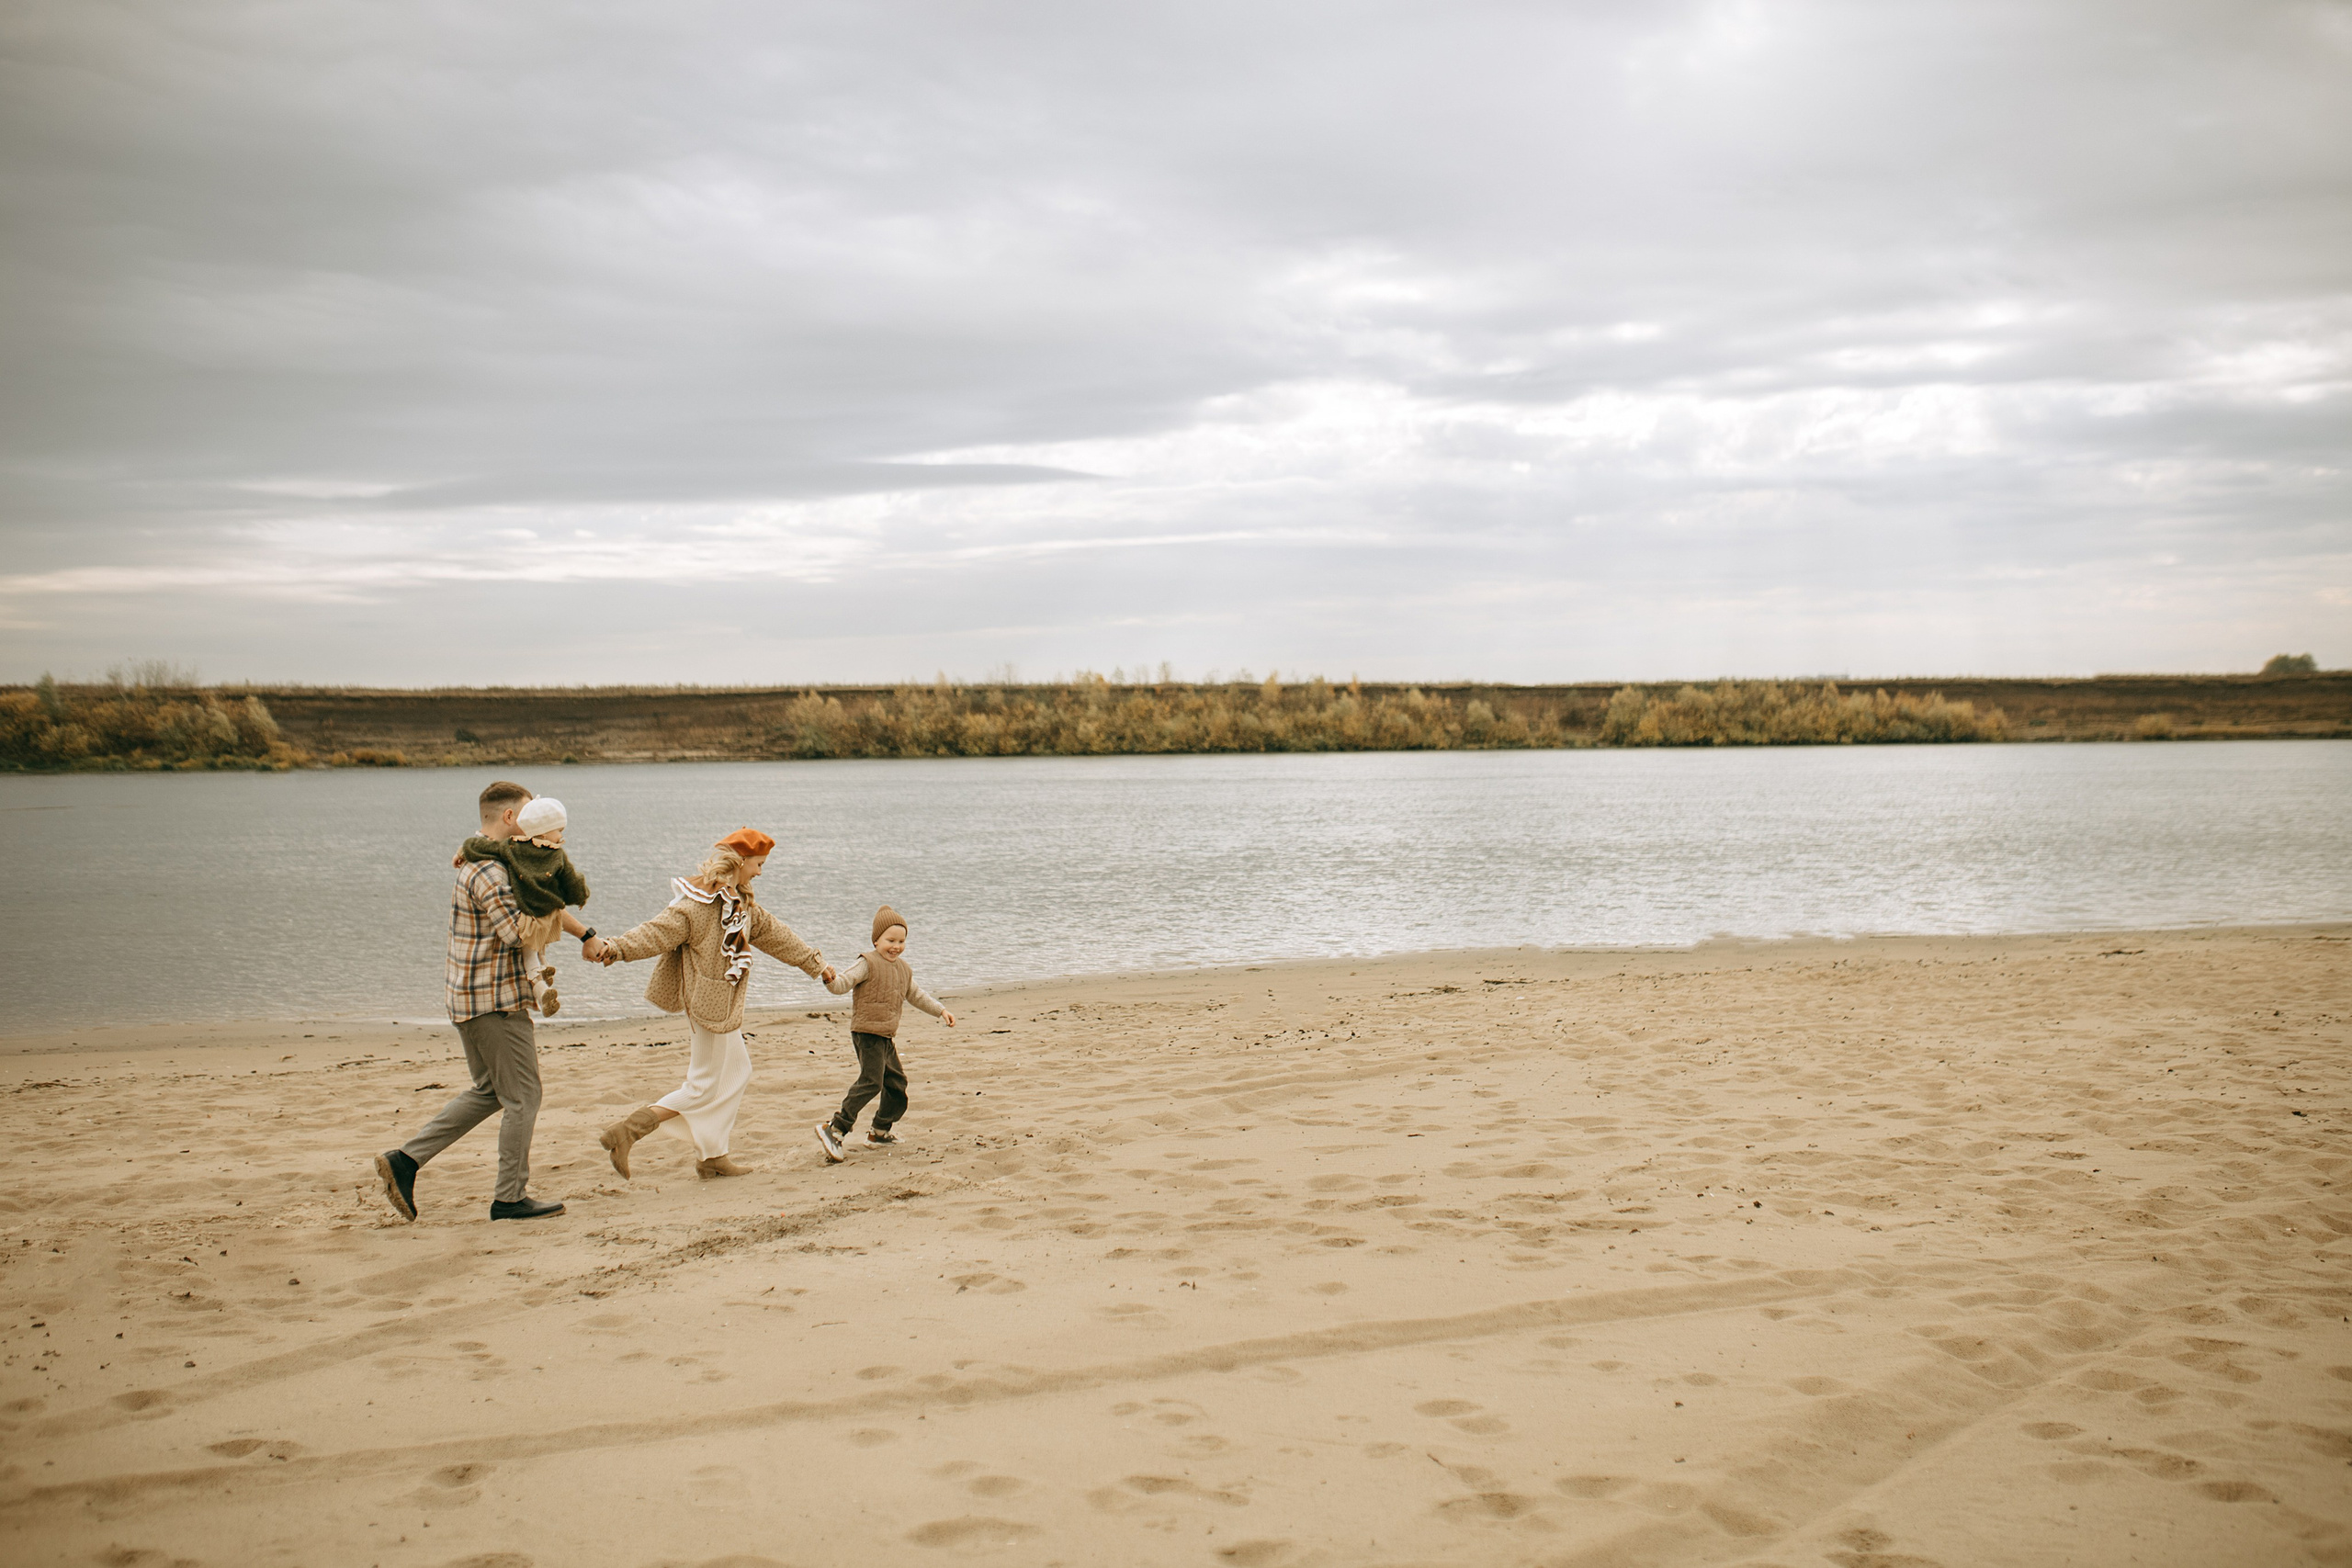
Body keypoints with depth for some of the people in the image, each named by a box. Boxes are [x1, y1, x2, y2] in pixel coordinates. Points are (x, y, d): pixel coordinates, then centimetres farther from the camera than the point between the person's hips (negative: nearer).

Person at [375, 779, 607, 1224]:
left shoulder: (478, 861, 16)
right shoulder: (489, 870, -18)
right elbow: (518, 932, -24)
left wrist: (586, 934, 9)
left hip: (470, 999, 10)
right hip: (496, 1001, -10)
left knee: (488, 1091, 19)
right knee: (522, 1095, 0)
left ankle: (406, 1160, 14)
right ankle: (511, 1196, 7)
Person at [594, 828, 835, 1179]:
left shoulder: (740, 902, 13)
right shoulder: (700, 901, -17)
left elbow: (774, 934, 25)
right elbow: (660, 931, -27)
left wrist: (815, 962, 34)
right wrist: (619, 948, -44)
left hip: (724, 1005, 10)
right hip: (708, 1004, -10)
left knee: (736, 1072, 15)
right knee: (704, 1088, -6)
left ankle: (713, 1155, 23)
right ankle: (626, 1132, -9)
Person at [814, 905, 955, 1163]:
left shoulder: (902, 968, 17)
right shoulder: (868, 964, -9)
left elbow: (916, 995, 30)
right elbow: (843, 984, -20)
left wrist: (941, 1011, 26)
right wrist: (830, 979, -41)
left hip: (886, 1037, 9)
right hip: (867, 1033, -9)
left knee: (896, 1081, 17)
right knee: (871, 1081, -21)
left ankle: (880, 1130, 34)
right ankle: (835, 1129, -24)